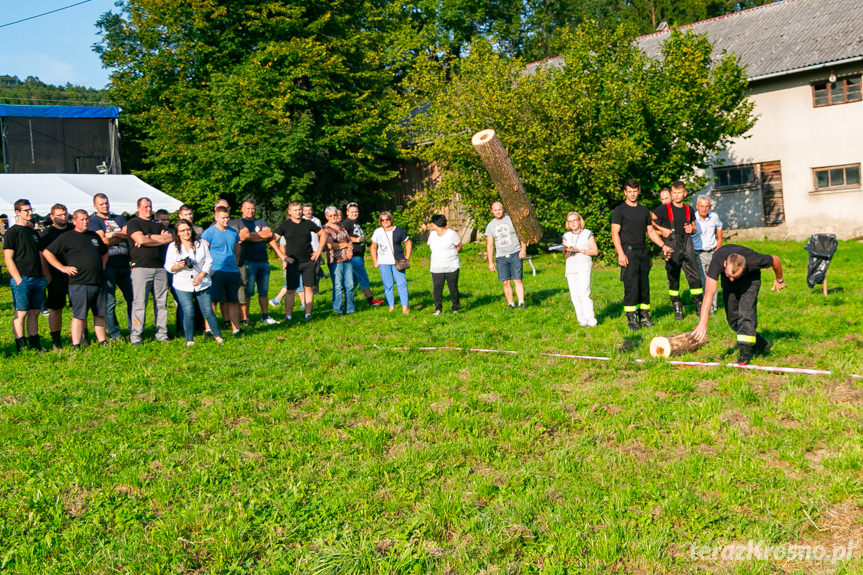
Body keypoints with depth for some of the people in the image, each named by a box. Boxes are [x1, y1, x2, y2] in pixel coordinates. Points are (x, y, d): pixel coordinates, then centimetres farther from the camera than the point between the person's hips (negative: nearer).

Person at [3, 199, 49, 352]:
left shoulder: (33, 232, 19)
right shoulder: (12, 232, -2)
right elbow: (8, 258, -7)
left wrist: (47, 276, 16)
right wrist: (18, 279, -14)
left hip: (38, 279, 6)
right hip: (22, 279, -6)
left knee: (34, 312, 9)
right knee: (21, 313, -5)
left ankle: (34, 345, 15)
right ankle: (21, 347, -2)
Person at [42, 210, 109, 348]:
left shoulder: (94, 236, 18)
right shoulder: (66, 237, 0)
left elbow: (104, 252, 35)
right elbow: (47, 252, -1)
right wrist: (62, 268, -6)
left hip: (98, 283, 6)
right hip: (79, 284, -6)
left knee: (100, 314, 10)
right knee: (79, 315, -7)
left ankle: (103, 342, 19)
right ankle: (76, 346, -4)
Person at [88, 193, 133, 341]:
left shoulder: (119, 219, 19)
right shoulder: (94, 221, 4)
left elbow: (129, 234, 4)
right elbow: (104, 242, -9)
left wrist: (114, 234, -10)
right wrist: (122, 236, 0)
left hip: (124, 264, 5)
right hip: (108, 265, -4)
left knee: (132, 297, 4)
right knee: (109, 301, -2)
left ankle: (134, 330, 14)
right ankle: (114, 334, 6)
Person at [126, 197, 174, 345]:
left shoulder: (157, 224, 22)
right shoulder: (133, 223, 7)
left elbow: (170, 238, 6)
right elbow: (140, 239, -10)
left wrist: (149, 237, -4)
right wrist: (160, 238, 3)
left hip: (159, 267, 5)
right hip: (141, 267, -5)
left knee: (161, 302, 4)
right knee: (139, 302, -7)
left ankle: (162, 333, 10)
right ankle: (136, 335, -3)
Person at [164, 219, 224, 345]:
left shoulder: (201, 244, 5)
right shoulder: (173, 246, 4)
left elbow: (209, 262, 4)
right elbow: (168, 266, 4)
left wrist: (201, 275, -10)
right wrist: (177, 266, -19)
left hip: (202, 284, 1)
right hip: (183, 286, 0)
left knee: (208, 311, -1)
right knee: (188, 313, -4)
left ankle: (218, 336, 13)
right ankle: (189, 340, 8)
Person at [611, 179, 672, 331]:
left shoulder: (644, 210, 18)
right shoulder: (619, 210, 0)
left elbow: (651, 231, 23)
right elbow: (615, 233, -8)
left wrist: (663, 245, 10)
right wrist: (620, 254, -18)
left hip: (643, 251, 6)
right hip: (629, 251, -6)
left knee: (644, 286, 7)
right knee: (631, 287, -9)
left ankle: (644, 316, 15)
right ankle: (631, 319, -5)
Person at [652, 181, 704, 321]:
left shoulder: (688, 210, 12)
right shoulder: (664, 209, -1)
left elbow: (694, 227, 24)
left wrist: (691, 229, 3)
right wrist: (662, 231, -9)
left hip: (687, 245, 3)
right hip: (671, 248, -3)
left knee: (695, 276, -3)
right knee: (673, 279, 3)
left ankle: (699, 306, 9)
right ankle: (677, 307, 14)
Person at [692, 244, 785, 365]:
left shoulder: (753, 261, -41)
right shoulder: (717, 261, -42)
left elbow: (775, 260, -18)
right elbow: (709, 294, -46)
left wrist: (779, 280, 1)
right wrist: (703, 323, -52)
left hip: (750, 277, -2)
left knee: (746, 311, -23)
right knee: (732, 318, 1)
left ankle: (745, 353, -19)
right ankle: (761, 344, 20)